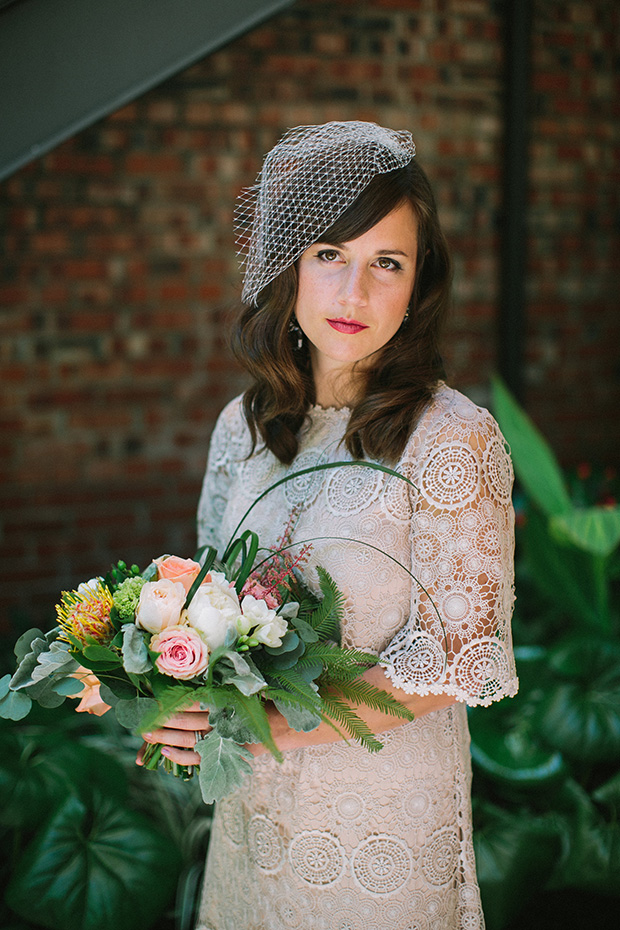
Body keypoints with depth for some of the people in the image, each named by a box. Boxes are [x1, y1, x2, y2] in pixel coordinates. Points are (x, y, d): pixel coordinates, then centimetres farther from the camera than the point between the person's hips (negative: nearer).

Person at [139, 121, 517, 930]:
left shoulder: (453, 437, -18)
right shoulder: (243, 425, -1)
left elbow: (459, 657, -17)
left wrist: (272, 724, -21)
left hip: (386, 802, -5)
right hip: (255, 799, 5)